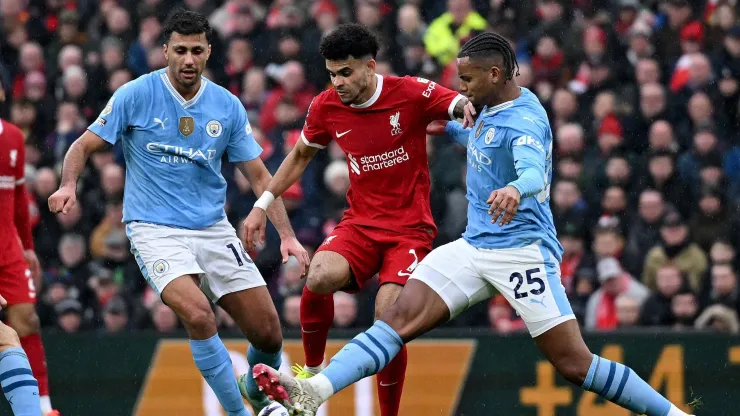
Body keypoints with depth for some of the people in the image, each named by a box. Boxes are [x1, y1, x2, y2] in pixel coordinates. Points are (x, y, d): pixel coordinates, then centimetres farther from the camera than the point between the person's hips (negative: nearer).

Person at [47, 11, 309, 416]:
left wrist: (287, 236, -4)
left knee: (268, 333, -1)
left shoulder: (227, 106, 2)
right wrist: (68, 185, -22)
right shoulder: (136, 95, -6)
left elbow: (259, 176, 7)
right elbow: (84, 145, -1)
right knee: (198, 315, -29)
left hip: (213, 229, 4)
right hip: (154, 228, -4)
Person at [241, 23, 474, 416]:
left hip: (410, 228, -3)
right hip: (360, 223, 3)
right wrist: (263, 204, 16)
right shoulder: (326, 107, 0)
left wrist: (469, 105, -45)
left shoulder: (411, 93, -12)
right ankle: (312, 372, -5)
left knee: (388, 317, -22)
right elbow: (300, 155, 18)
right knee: (320, 276, -29)